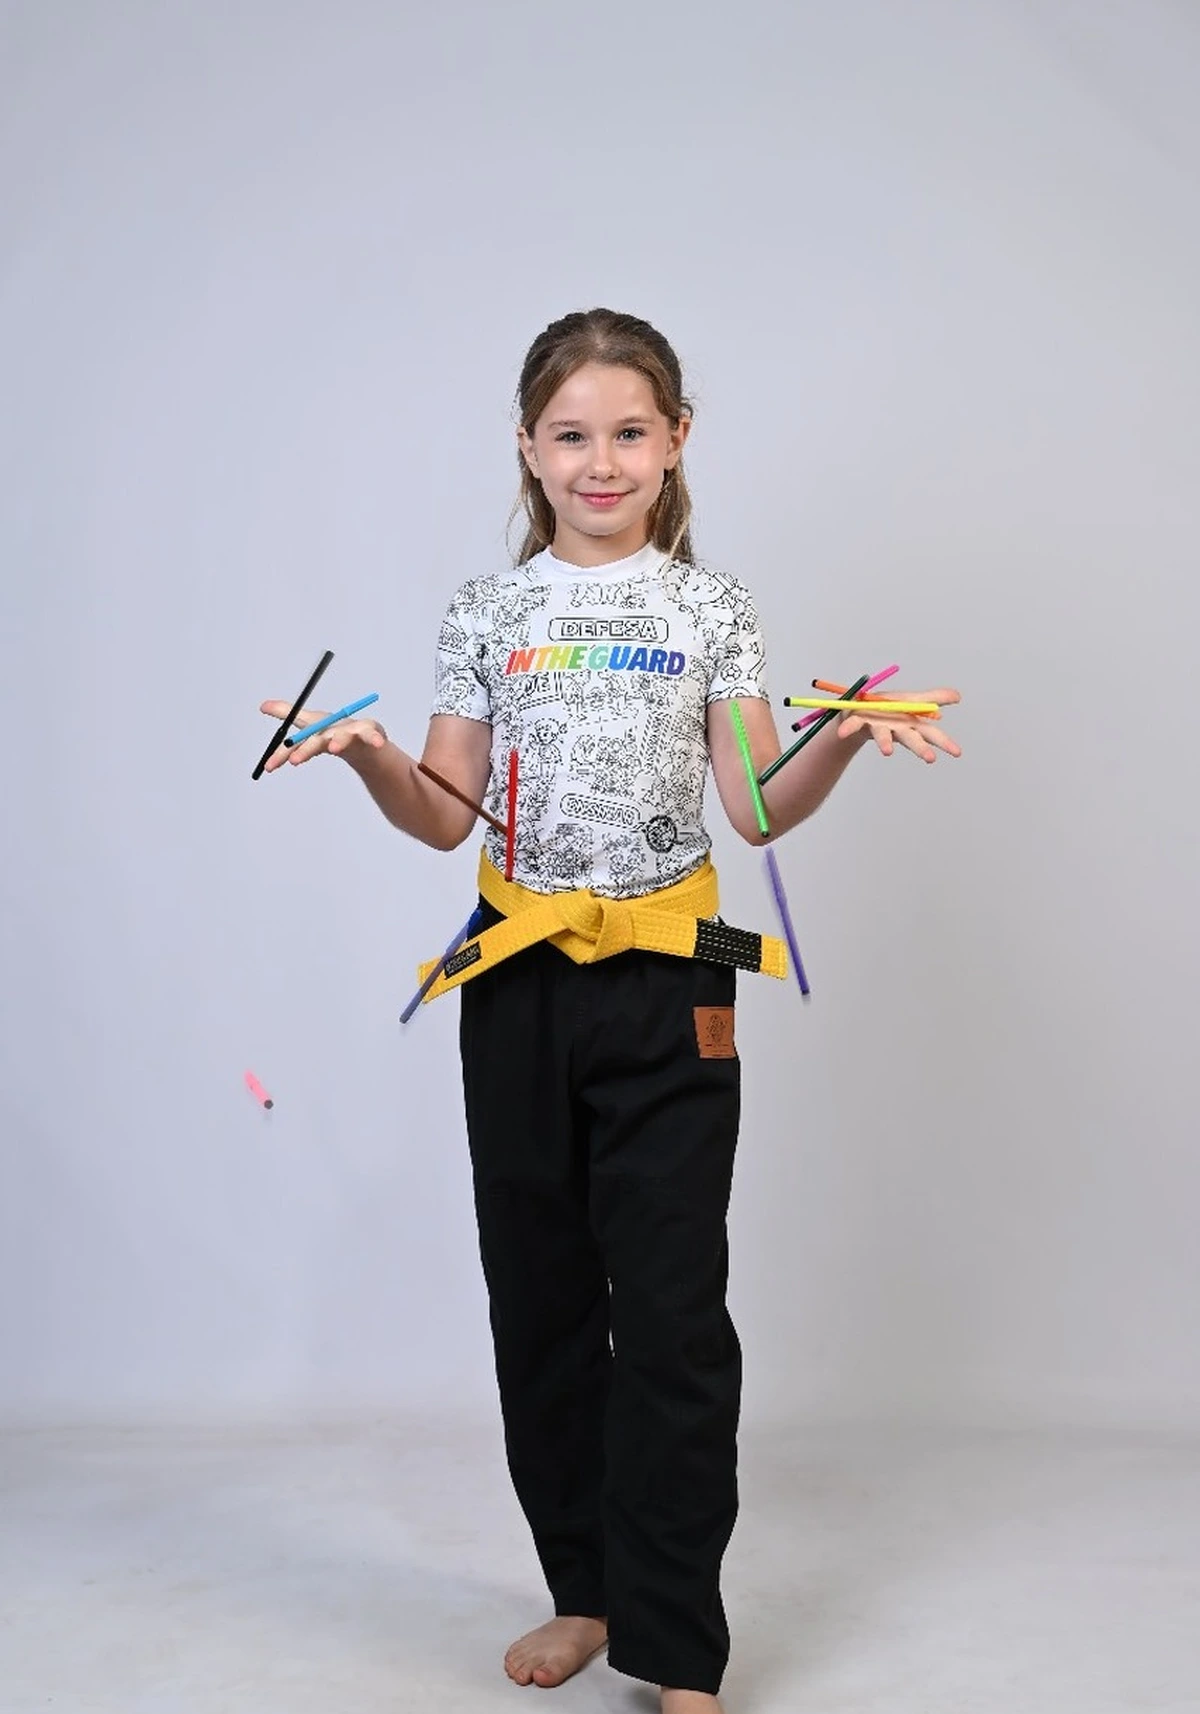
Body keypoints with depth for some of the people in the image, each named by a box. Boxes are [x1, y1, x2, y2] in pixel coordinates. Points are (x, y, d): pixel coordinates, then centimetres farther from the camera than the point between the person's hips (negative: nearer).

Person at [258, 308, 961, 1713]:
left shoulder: (710, 606, 3)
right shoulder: (487, 612, 6)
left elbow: (757, 808, -1)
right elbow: (446, 816, 5)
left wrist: (844, 741, -19)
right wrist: (367, 760, -14)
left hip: (666, 980, -2)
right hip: (519, 975, 2)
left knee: (673, 1309, -2)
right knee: (540, 1293, 9)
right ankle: (584, 1587, 26)